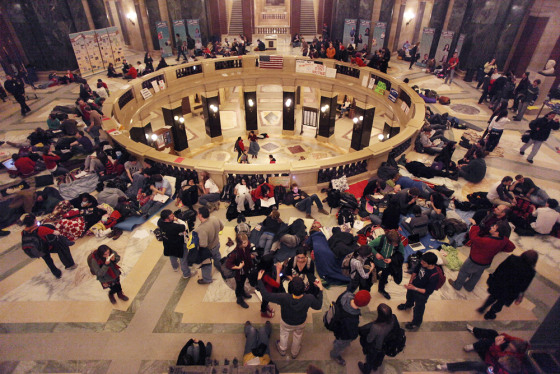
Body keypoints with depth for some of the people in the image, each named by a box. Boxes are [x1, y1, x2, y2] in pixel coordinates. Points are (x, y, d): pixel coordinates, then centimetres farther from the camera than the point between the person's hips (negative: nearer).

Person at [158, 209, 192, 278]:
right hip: (178, 246, -7)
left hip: (168, 245, 7)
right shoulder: (174, 227, -43)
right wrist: (177, 219, -26)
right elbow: (185, 227, -27)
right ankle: (186, 274, 41)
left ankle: (175, 267, 65)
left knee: (172, 257, 36)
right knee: (183, 260, 19)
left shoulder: (160, 222, -24)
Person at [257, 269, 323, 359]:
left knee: (284, 335, 33)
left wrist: (259, 280, -28)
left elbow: (266, 296, -36)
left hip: (286, 323, -1)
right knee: (297, 337, 34)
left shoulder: (284, 298, -45)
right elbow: (318, 306, -17)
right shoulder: (309, 298, -39)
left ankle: (282, 350, 63)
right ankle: (295, 353, 62)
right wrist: (320, 290, -10)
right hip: (300, 324, 1)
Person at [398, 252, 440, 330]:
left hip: (422, 293, -6)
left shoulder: (434, 276, -40)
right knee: (409, 296, 36)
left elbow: (428, 291, -28)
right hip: (413, 285, 6)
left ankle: (416, 323, 50)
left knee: (418, 309, 20)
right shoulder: (422, 264, -24)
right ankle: (408, 304, 72)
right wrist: (410, 282, -4)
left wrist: (414, 288, -34)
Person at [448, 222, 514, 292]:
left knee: (463, 271, 20)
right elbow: (511, 247, -3)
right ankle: (469, 287, 54)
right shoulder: (504, 239, -21)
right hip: (487, 262, 7)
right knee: (477, 275, 30)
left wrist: (475, 226, -24)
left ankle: (457, 285, 42)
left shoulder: (487, 241, -44)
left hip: (475, 262, -7)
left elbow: (473, 237, -34)